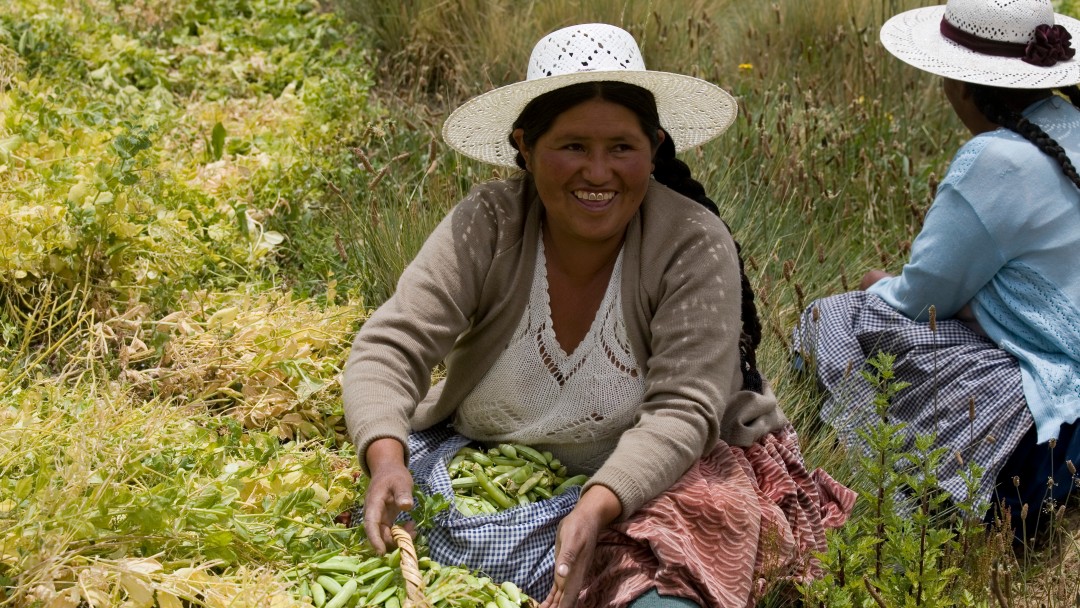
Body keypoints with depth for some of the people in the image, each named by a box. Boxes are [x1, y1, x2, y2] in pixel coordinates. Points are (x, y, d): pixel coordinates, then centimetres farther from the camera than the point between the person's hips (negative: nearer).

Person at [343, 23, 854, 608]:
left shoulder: (694, 246, -19)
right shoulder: (487, 224, -14)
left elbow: (679, 411, -25)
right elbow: (391, 347, -20)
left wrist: (595, 509, -43)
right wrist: (387, 458, -41)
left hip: (652, 478, -4)